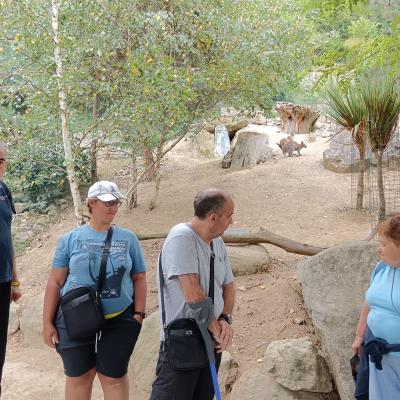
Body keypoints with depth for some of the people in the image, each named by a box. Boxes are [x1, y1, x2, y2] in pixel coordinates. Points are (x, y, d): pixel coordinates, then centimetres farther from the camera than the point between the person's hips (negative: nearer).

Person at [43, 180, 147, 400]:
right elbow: (55, 282, 1)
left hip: (119, 321, 0)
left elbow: (139, 278, 7)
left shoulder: (128, 238, 2)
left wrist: (139, 313, -2)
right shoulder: (70, 239, -1)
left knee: (114, 377, 9)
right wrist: (48, 322, -2)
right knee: (78, 376, 12)